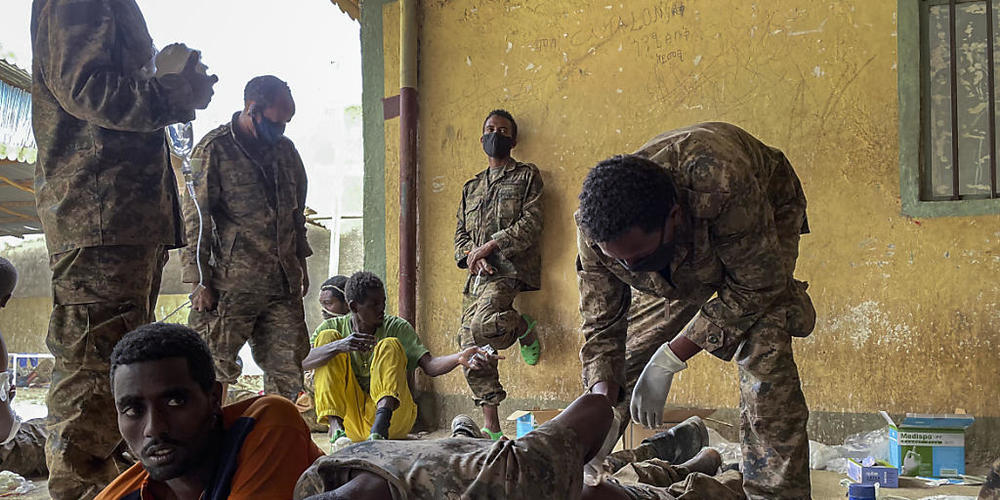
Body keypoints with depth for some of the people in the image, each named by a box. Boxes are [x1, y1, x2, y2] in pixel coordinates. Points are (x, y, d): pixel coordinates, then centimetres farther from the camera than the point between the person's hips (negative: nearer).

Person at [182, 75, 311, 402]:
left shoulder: (285, 149, 14)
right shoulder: (215, 149, -5)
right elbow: (195, 218, -7)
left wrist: (301, 262, 20)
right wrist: (200, 282, -11)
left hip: (283, 283, 6)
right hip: (232, 284, -6)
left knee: (288, 369, 6)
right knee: (216, 367, -2)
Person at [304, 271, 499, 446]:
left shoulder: (397, 327, 2)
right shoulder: (333, 327, 3)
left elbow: (429, 365, -12)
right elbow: (304, 362, -15)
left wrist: (459, 358, -33)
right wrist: (339, 346, -33)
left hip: (394, 417, -1)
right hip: (349, 417, 1)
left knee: (389, 346, -20)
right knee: (328, 337, -11)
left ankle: (382, 420, -48)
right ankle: (335, 426, -29)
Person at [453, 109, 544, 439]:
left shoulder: (526, 176, 10)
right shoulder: (471, 187, 26)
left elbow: (530, 224, -4)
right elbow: (460, 234, 20)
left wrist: (490, 246, -11)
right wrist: (471, 255, -3)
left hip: (508, 270, -6)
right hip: (476, 275, 6)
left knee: (483, 324, -33)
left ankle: (525, 329, 2)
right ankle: (492, 429, 3)